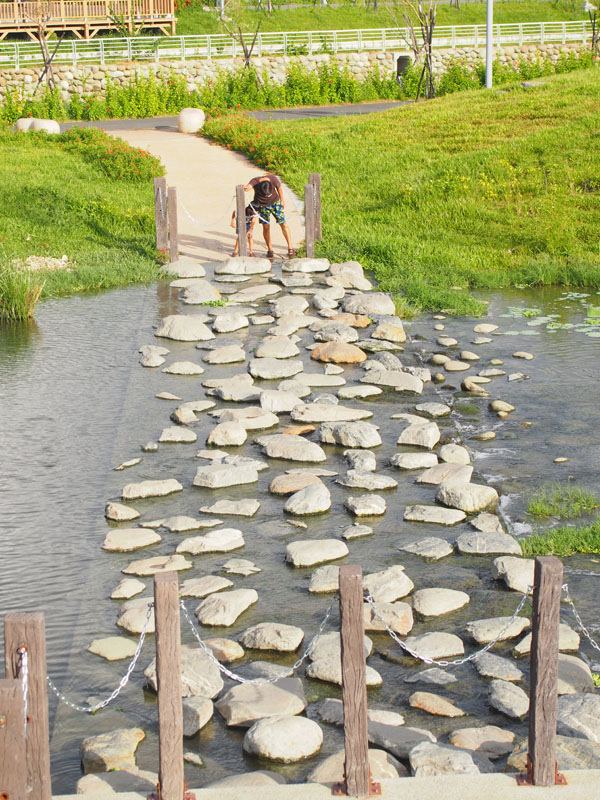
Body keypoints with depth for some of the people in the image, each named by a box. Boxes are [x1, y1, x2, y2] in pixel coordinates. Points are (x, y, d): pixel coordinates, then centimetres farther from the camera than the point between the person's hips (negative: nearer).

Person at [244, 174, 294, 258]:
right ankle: (270, 250, 11)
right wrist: (245, 188, -78)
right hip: (262, 205, -1)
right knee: (266, 226, -5)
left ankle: (290, 248, 9)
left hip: (275, 202, 1)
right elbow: (249, 186, -54)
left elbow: (279, 188, -7)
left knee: (283, 224, -1)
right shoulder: (255, 181, -33)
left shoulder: (273, 179, -28)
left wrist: (282, 201, 6)